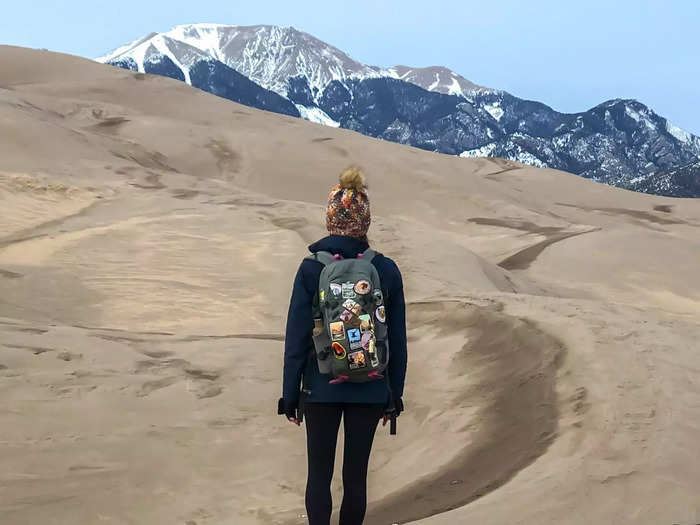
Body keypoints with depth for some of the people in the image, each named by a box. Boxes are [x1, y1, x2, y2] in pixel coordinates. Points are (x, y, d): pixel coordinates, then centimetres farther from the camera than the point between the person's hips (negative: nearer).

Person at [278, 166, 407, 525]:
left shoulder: (311, 269, -9)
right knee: (356, 475, 11)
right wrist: (394, 395, 10)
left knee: (319, 474, 11)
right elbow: (398, 341, 0)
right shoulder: (386, 271, -5)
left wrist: (290, 394, 2)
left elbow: (296, 338, -7)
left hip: (321, 388, -1)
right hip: (370, 391, 1)